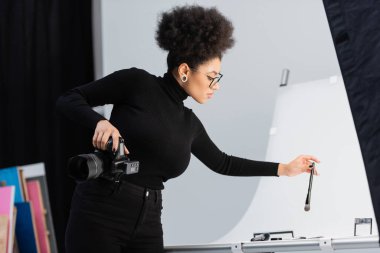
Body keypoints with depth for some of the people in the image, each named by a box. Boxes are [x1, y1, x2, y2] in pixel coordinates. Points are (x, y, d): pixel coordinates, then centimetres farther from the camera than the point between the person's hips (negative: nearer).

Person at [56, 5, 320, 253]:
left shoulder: (189, 124, 14)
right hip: (100, 212, -6)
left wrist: (283, 168, 30)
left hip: (147, 224, 6)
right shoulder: (137, 83, -4)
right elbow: (68, 99, -1)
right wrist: (101, 122, -21)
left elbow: (222, 163, 28)